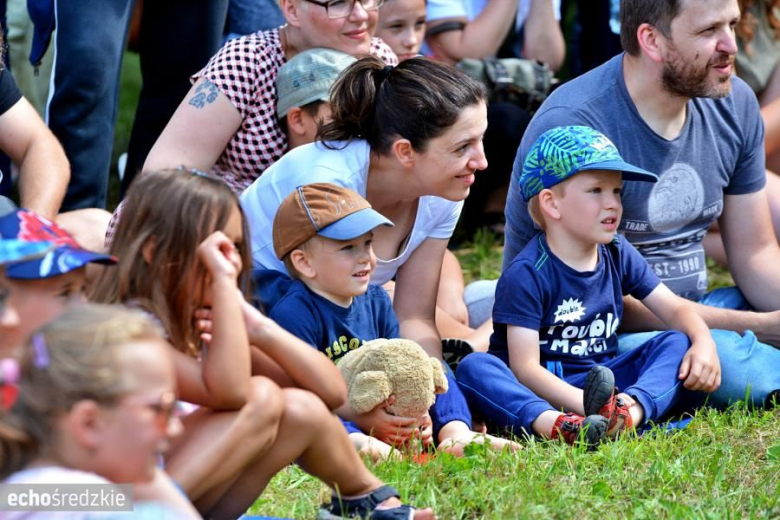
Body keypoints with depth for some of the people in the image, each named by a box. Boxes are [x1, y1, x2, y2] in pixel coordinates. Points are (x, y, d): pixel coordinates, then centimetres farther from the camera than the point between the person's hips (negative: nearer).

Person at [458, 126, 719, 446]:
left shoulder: (618, 256, 8)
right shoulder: (527, 275, -12)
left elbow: (674, 309, 12)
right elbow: (525, 368, -19)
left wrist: (704, 343, -11)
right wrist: (585, 402, -34)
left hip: (600, 381, 5)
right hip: (539, 395, -5)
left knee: (677, 343, -11)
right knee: (473, 368, -32)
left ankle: (628, 414, -45)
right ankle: (555, 426, -64)